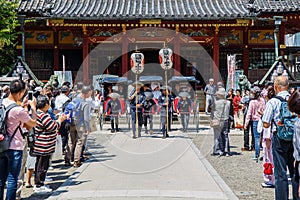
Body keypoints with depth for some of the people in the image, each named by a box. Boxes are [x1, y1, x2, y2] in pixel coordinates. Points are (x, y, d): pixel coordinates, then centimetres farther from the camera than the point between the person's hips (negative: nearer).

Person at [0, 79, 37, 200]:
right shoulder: (18, 110, -22)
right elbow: (33, 123, -8)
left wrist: (21, 105, 15)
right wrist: (33, 107, 3)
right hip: (14, 147, -7)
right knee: (12, 179, 3)